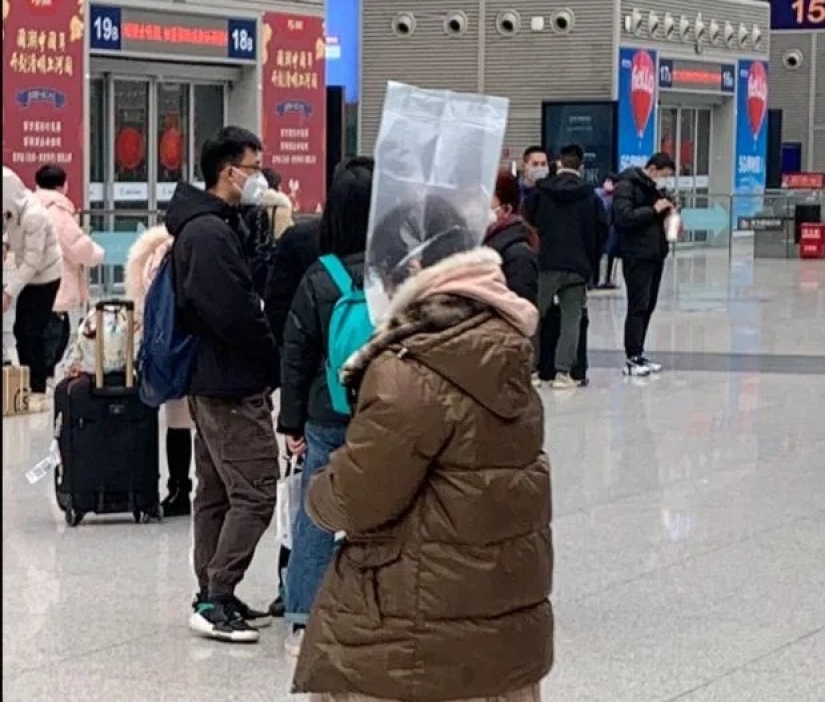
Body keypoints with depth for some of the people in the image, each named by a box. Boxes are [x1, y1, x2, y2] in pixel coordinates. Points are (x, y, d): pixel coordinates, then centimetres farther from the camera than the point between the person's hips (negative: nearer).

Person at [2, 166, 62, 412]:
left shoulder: (33, 215, -30)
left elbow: (33, 262, -28)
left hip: (45, 277, -8)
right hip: (26, 275, 8)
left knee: (34, 333, -8)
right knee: (20, 330, 9)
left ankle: (39, 393, -1)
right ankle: (27, 386, 19)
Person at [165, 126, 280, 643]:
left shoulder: (218, 226, 15)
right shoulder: (211, 233, -18)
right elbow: (234, 314, -23)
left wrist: (266, 357, 5)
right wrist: (276, 362, -10)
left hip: (213, 382, 11)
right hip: (235, 386, -11)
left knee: (216, 492, 14)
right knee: (255, 492, -9)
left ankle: (212, 595, 21)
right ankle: (217, 600, -7)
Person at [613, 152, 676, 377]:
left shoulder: (656, 188, 17)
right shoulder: (626, 186, -10)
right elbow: (624, 217, -22)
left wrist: (668, 212, 6)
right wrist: (654, 210, -20)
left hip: (656, 254, 8)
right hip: (637, 256, -8)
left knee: (648, 307, 10)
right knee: (638, 306, -9)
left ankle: (639, 355, 17)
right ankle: (632, 359, -6)